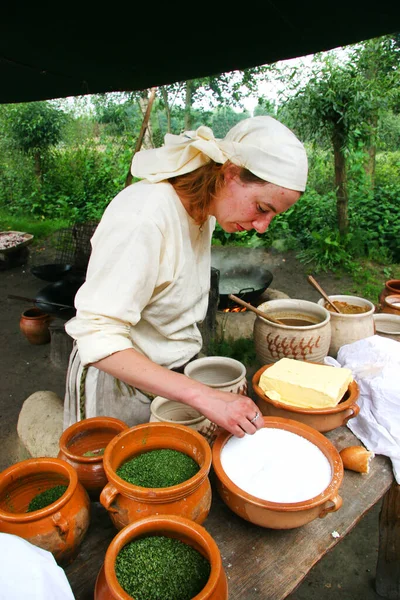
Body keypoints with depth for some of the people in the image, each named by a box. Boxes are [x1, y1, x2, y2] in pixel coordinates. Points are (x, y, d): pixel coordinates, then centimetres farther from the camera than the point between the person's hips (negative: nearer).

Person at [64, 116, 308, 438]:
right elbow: (99, 341, -32)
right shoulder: (144, 217, -29)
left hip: (177, 374, 8)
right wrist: (204, 396, -37)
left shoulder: (203, 209, -3)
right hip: (122, 383, -7)